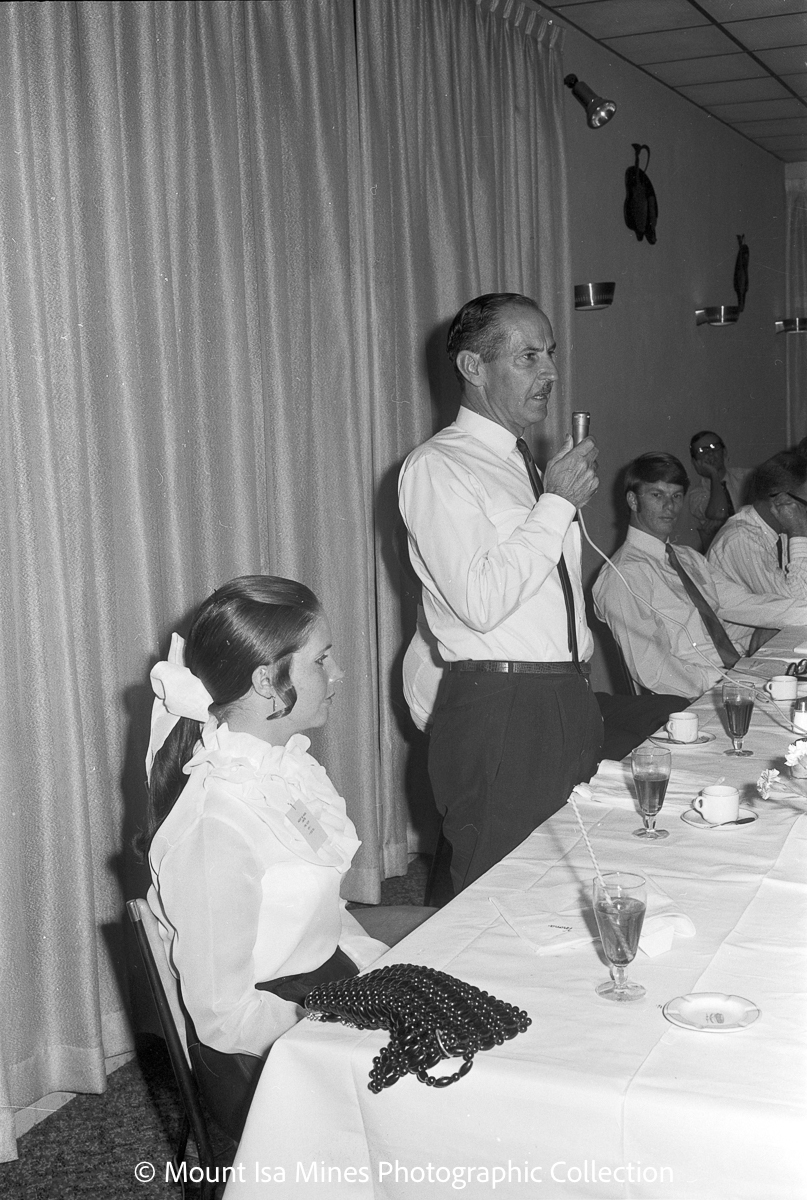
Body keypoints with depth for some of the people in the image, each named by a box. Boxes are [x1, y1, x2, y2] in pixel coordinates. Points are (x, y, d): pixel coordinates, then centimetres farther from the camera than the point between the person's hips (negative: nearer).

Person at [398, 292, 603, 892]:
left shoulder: (527, 461, 16)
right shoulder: (436, 467, -10)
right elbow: (480, 602, -21)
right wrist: (558, 502, -16)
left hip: (570, 701, 8)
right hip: (499, 713, -8)